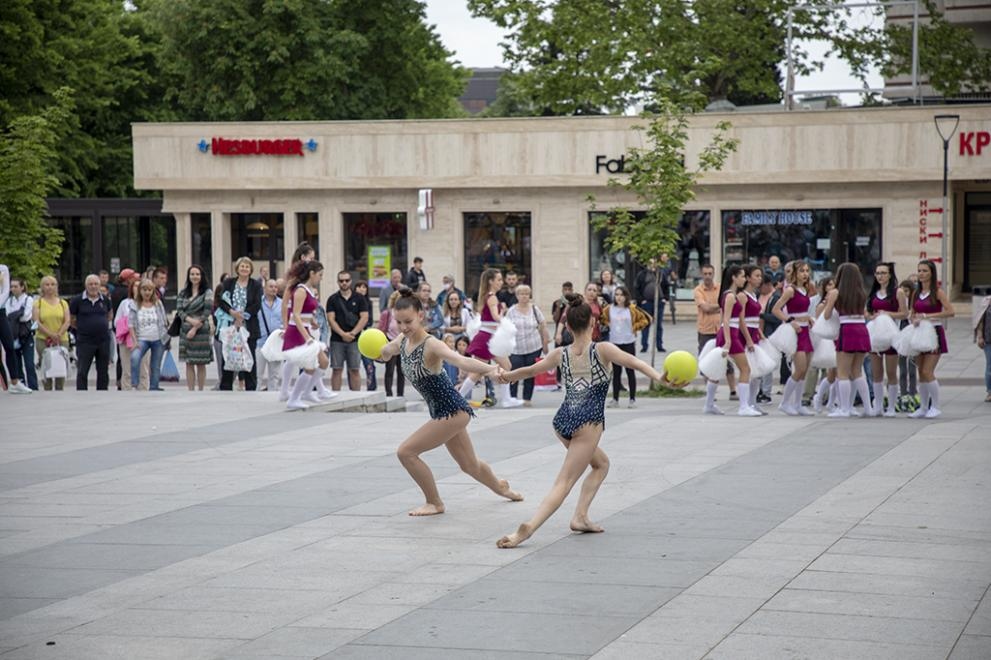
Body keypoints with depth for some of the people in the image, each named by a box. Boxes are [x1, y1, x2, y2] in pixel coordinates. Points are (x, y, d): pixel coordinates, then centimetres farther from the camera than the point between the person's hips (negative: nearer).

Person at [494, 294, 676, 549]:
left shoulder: (561, 354, 12)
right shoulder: (602, 350, 0)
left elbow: (530, 370, 25)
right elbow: (634, 362, -15)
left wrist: (507, 376, 43)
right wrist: (658, 377, -26)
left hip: (562, 420, 6)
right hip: (588, 422, -6)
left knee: (601, 463, 28)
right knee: (564, 483, -9)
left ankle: (580, 516, 15)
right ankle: (528, 527, -29)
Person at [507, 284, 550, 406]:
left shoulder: (534, 309, 2)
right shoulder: (511, 311, 2)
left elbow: (543, 326, 7)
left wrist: (545, 344, 5)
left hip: (533, 348, 1)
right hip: (516, 349, -1)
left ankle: (527, 398, 14)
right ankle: (512, 398, 5)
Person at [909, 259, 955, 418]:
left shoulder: (938, 292, -7)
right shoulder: (916, 293, 11)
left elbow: (950, 312, -17)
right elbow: (913, 314, 16)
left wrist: (927, 316, -19)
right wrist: (914, 320, -8)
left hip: (934, 332, -6)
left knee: (927, 372, -12)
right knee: (921, 373, 7)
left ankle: (935, 407, -1)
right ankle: (923, 408, 14)